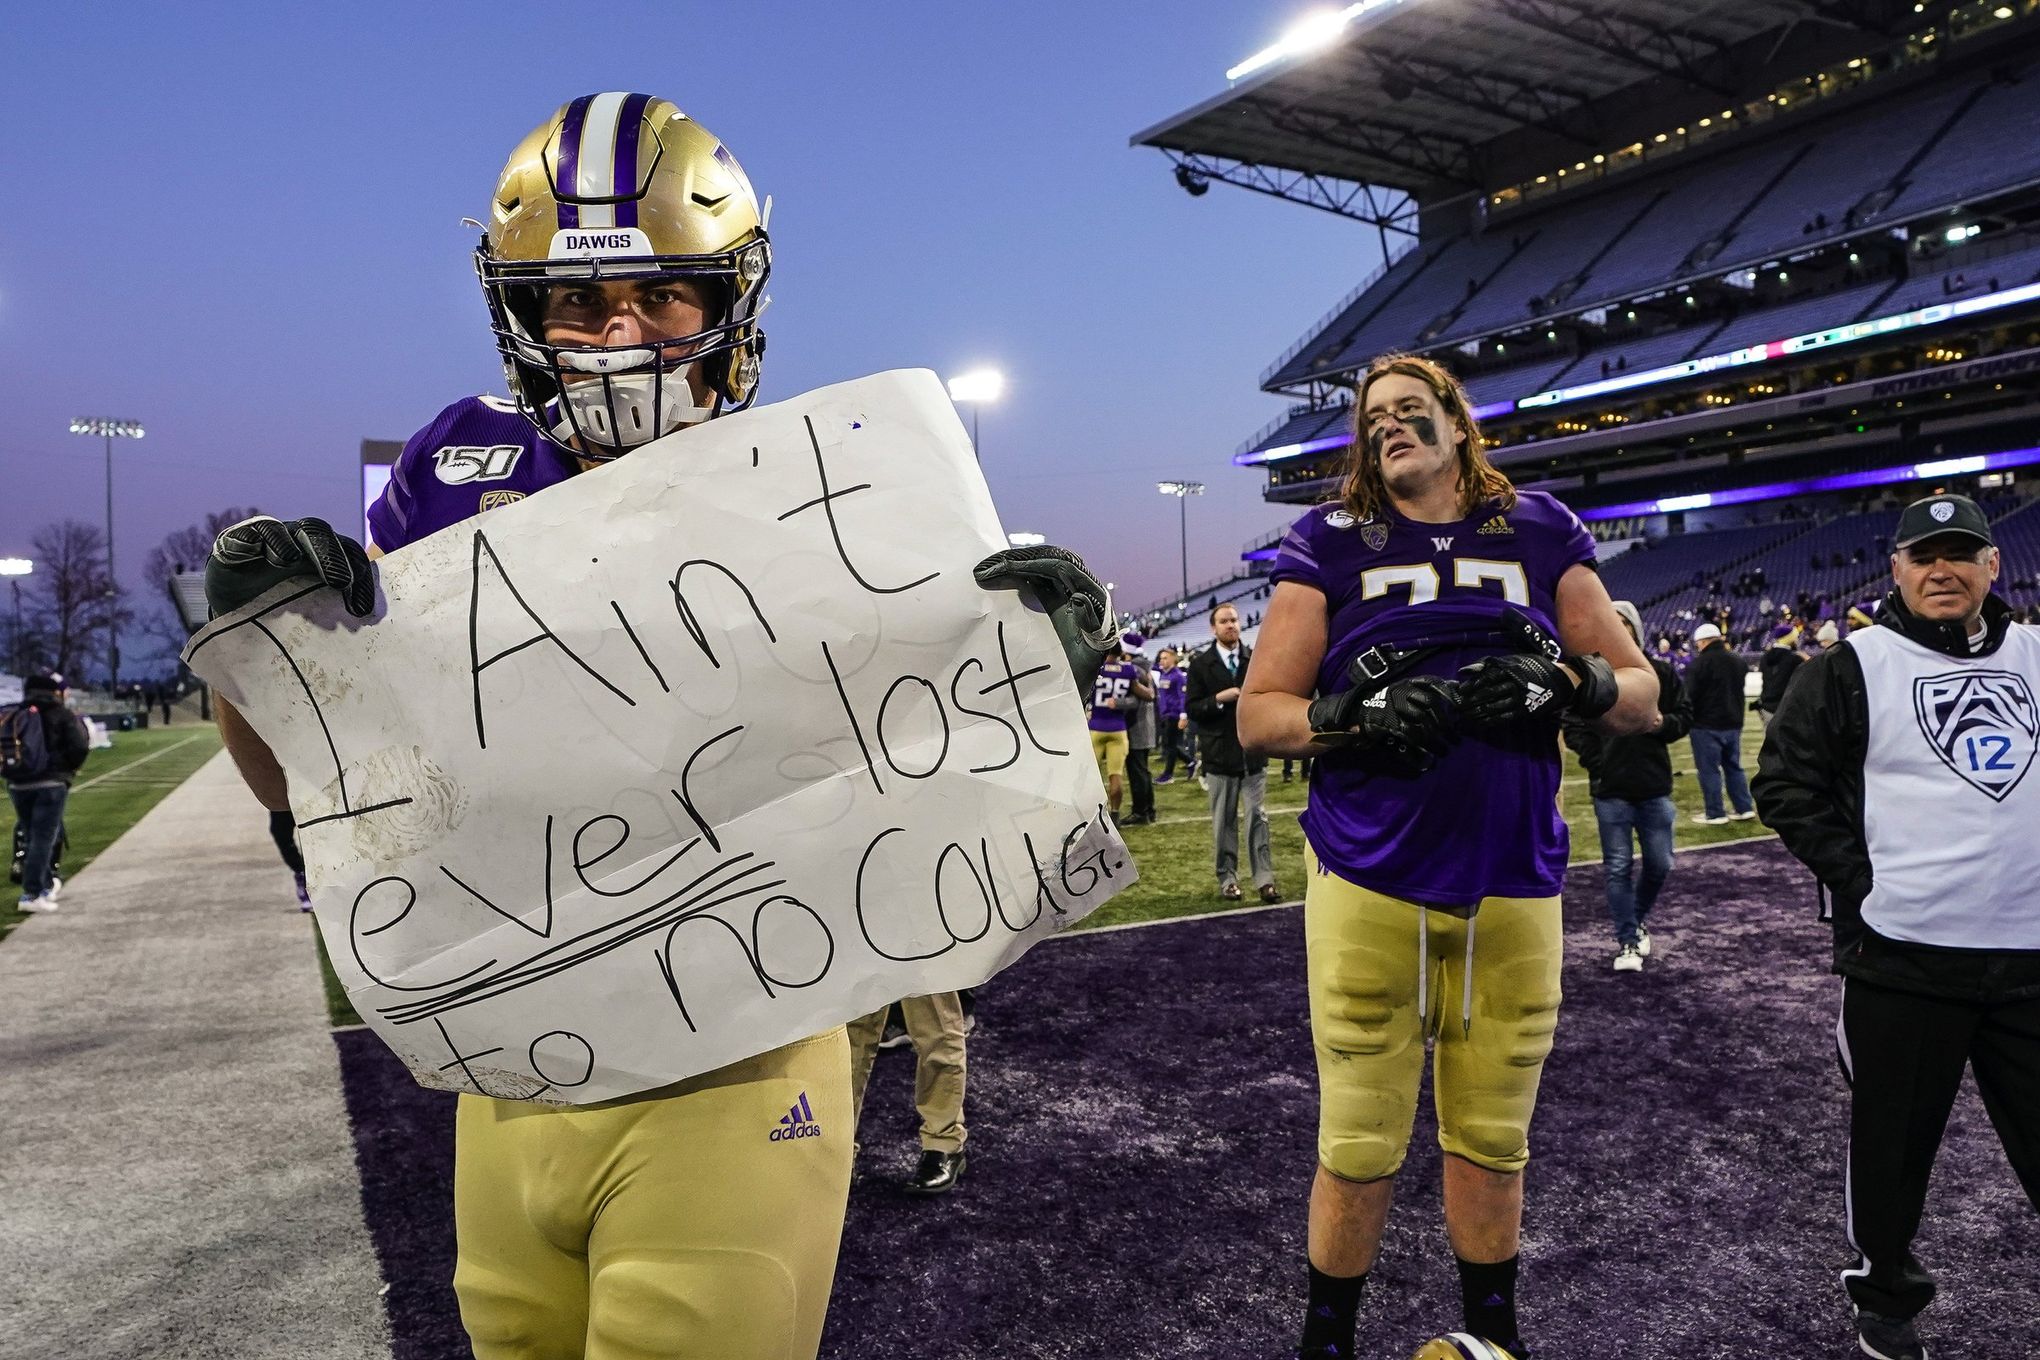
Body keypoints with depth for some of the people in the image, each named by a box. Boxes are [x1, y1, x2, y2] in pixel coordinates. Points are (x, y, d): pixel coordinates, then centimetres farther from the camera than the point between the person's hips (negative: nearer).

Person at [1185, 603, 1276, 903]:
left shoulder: (1256, 659, 7)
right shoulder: (1200, 664, 2)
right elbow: (1191, 708, -2)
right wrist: (1219, 699, -15)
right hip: (1220, 753, -1)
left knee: (1257, 817, 1)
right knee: (1224, 821, 5)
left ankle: (1265, 879, 3)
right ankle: (1227, 879, 13)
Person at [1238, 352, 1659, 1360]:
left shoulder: (1539, 535, 8)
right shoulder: (1330, 544, 3)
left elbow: (1641, 699, 10)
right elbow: (1259, 715, 1)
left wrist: (1566, 682, -12)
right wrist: (1361, 717, -17)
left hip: (1513, 889, 2)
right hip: (1368, 881, -2)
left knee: (1491, 1141, 15)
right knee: (1359, 1148, 3)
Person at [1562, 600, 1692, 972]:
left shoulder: (1660, 673, 4)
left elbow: (1685, 714, 12)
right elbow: (1574, 727, 1)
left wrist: (1665, 724, -10)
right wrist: (1597, 765, -10)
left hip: (1655, 788, 2)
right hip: (1611, 791, -2)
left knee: (1659, 864, 8)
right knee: (1618, 867, 2)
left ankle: (1636, 921, 34)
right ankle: (1627, 942, 11)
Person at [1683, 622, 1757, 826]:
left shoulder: (1699, 663, -16)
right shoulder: (1737, 661, 10)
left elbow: (1690, 696, -15)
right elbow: (1745, 691, 19)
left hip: (1707, 725, -7)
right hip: (1733, 723, 7)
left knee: (1709, 770, -1)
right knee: (1733, 767, 16)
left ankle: (1715, 814, 1)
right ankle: (1745, 808, 15)